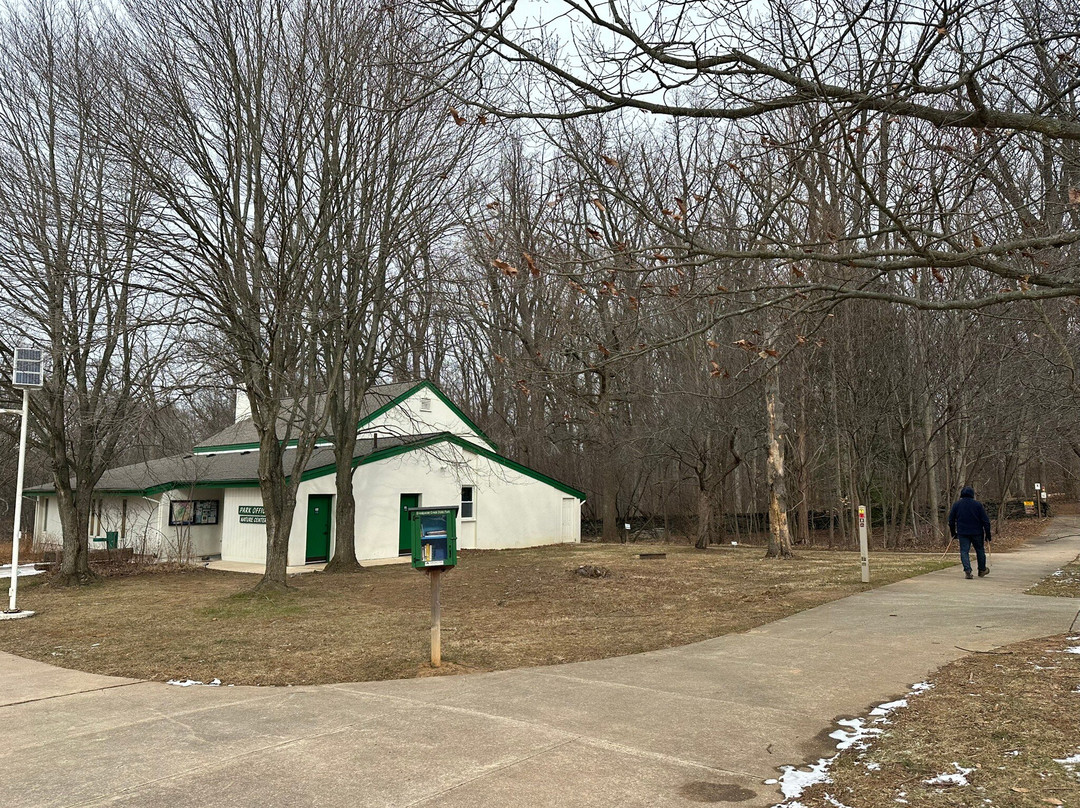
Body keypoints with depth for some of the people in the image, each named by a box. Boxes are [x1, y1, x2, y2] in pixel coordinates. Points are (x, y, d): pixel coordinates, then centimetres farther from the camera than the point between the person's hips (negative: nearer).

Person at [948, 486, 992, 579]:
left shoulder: (956, 504, 2)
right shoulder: (978, 504, -4)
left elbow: (951, 520, 6)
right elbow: (985, 520, -4)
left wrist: (953, 533, 16)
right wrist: (987, 534, 1)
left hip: (962, 533, 0)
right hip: (977, 532, 0)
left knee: (964, 551, 1)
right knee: (980, 550, 17)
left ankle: (967, 571, -14)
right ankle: (982, 570, 29)